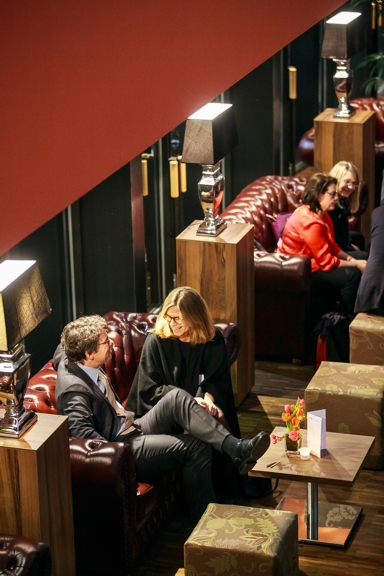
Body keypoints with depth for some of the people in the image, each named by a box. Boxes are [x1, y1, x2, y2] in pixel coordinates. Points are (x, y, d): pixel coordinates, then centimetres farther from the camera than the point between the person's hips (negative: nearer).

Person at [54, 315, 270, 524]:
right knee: (196, 448, -21)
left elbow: (61, 349, 27)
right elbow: (83, 433, -38)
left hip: (132, 428, 9)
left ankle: (236, 447, -20)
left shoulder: (69, 360, 3)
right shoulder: (74, 389, -26)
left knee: (177, 398, -15)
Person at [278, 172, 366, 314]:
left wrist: (352, 259, -5)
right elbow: (327, 262, -24)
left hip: (311, 262, 10)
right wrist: (355, 264, -15)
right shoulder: (311, 222, -27)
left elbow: (332, 246, 10)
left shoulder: (321, 214, 4)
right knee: (352, 274, -19)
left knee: (362, 257, 7)